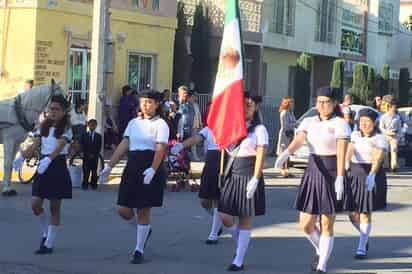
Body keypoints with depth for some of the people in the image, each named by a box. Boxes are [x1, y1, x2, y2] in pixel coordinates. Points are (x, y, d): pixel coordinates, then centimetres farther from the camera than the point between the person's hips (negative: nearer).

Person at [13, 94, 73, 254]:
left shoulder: (66, 129, -5)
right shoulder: (43, 127, 9)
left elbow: (59, 147, -21)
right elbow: (34, 146, -1)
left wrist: (48, 160, -40)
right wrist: (22, 157, -20)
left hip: (58, 169, -4)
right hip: (43, 169, 4)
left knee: (55, 207, 1)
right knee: (35, 204, -3)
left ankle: (49, 244, 8)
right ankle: (45, 233, 21)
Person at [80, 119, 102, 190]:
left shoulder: (98, 136, 6)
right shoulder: (84, 135, 8)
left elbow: (99, 147, 2)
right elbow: (82, 146, 2)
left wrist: (94, 154, -10)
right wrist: (88, 154, -8)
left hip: (95, 157, 0)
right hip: (86, 157, 0)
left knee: (94, 171, 0)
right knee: (86, 172, -3)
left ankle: (94, 184, 4)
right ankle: (85, 184, 1)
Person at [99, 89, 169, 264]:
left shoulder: (160, 124, -4)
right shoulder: (134, 123, 13)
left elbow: (160, 149, -16)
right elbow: (123, 146, 10)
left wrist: (153, 169, -31)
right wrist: (109, 166, 2)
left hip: (150, 170, -6)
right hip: (132, 167, 6)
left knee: (143, 210, -2)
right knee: (123, 210, 3)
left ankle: (139, 250, 10)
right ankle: (145, 229, 31)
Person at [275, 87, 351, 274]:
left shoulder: (340, 124, -6)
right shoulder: (309, 122, 6)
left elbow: (342, 153, -17)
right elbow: (298, 140, -13)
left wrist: (340, 179, -28)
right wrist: (285, 153, -34)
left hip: (331, 175, -5)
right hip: (312, 173, 5)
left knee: (326, 226, -1)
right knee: (306, 224, 6)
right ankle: (321, 251, 34)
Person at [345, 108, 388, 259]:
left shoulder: (380, 139, -6)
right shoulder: (354, 135, 7)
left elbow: (378, 159, -21)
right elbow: (349, 152, -8)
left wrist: (372, 175, -38)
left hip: (372, 177, -4)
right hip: (354, 175, 4)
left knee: (365, 214, -1)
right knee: (353, 214, 4)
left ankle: (362, 247, 8)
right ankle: (365, 235, 33)